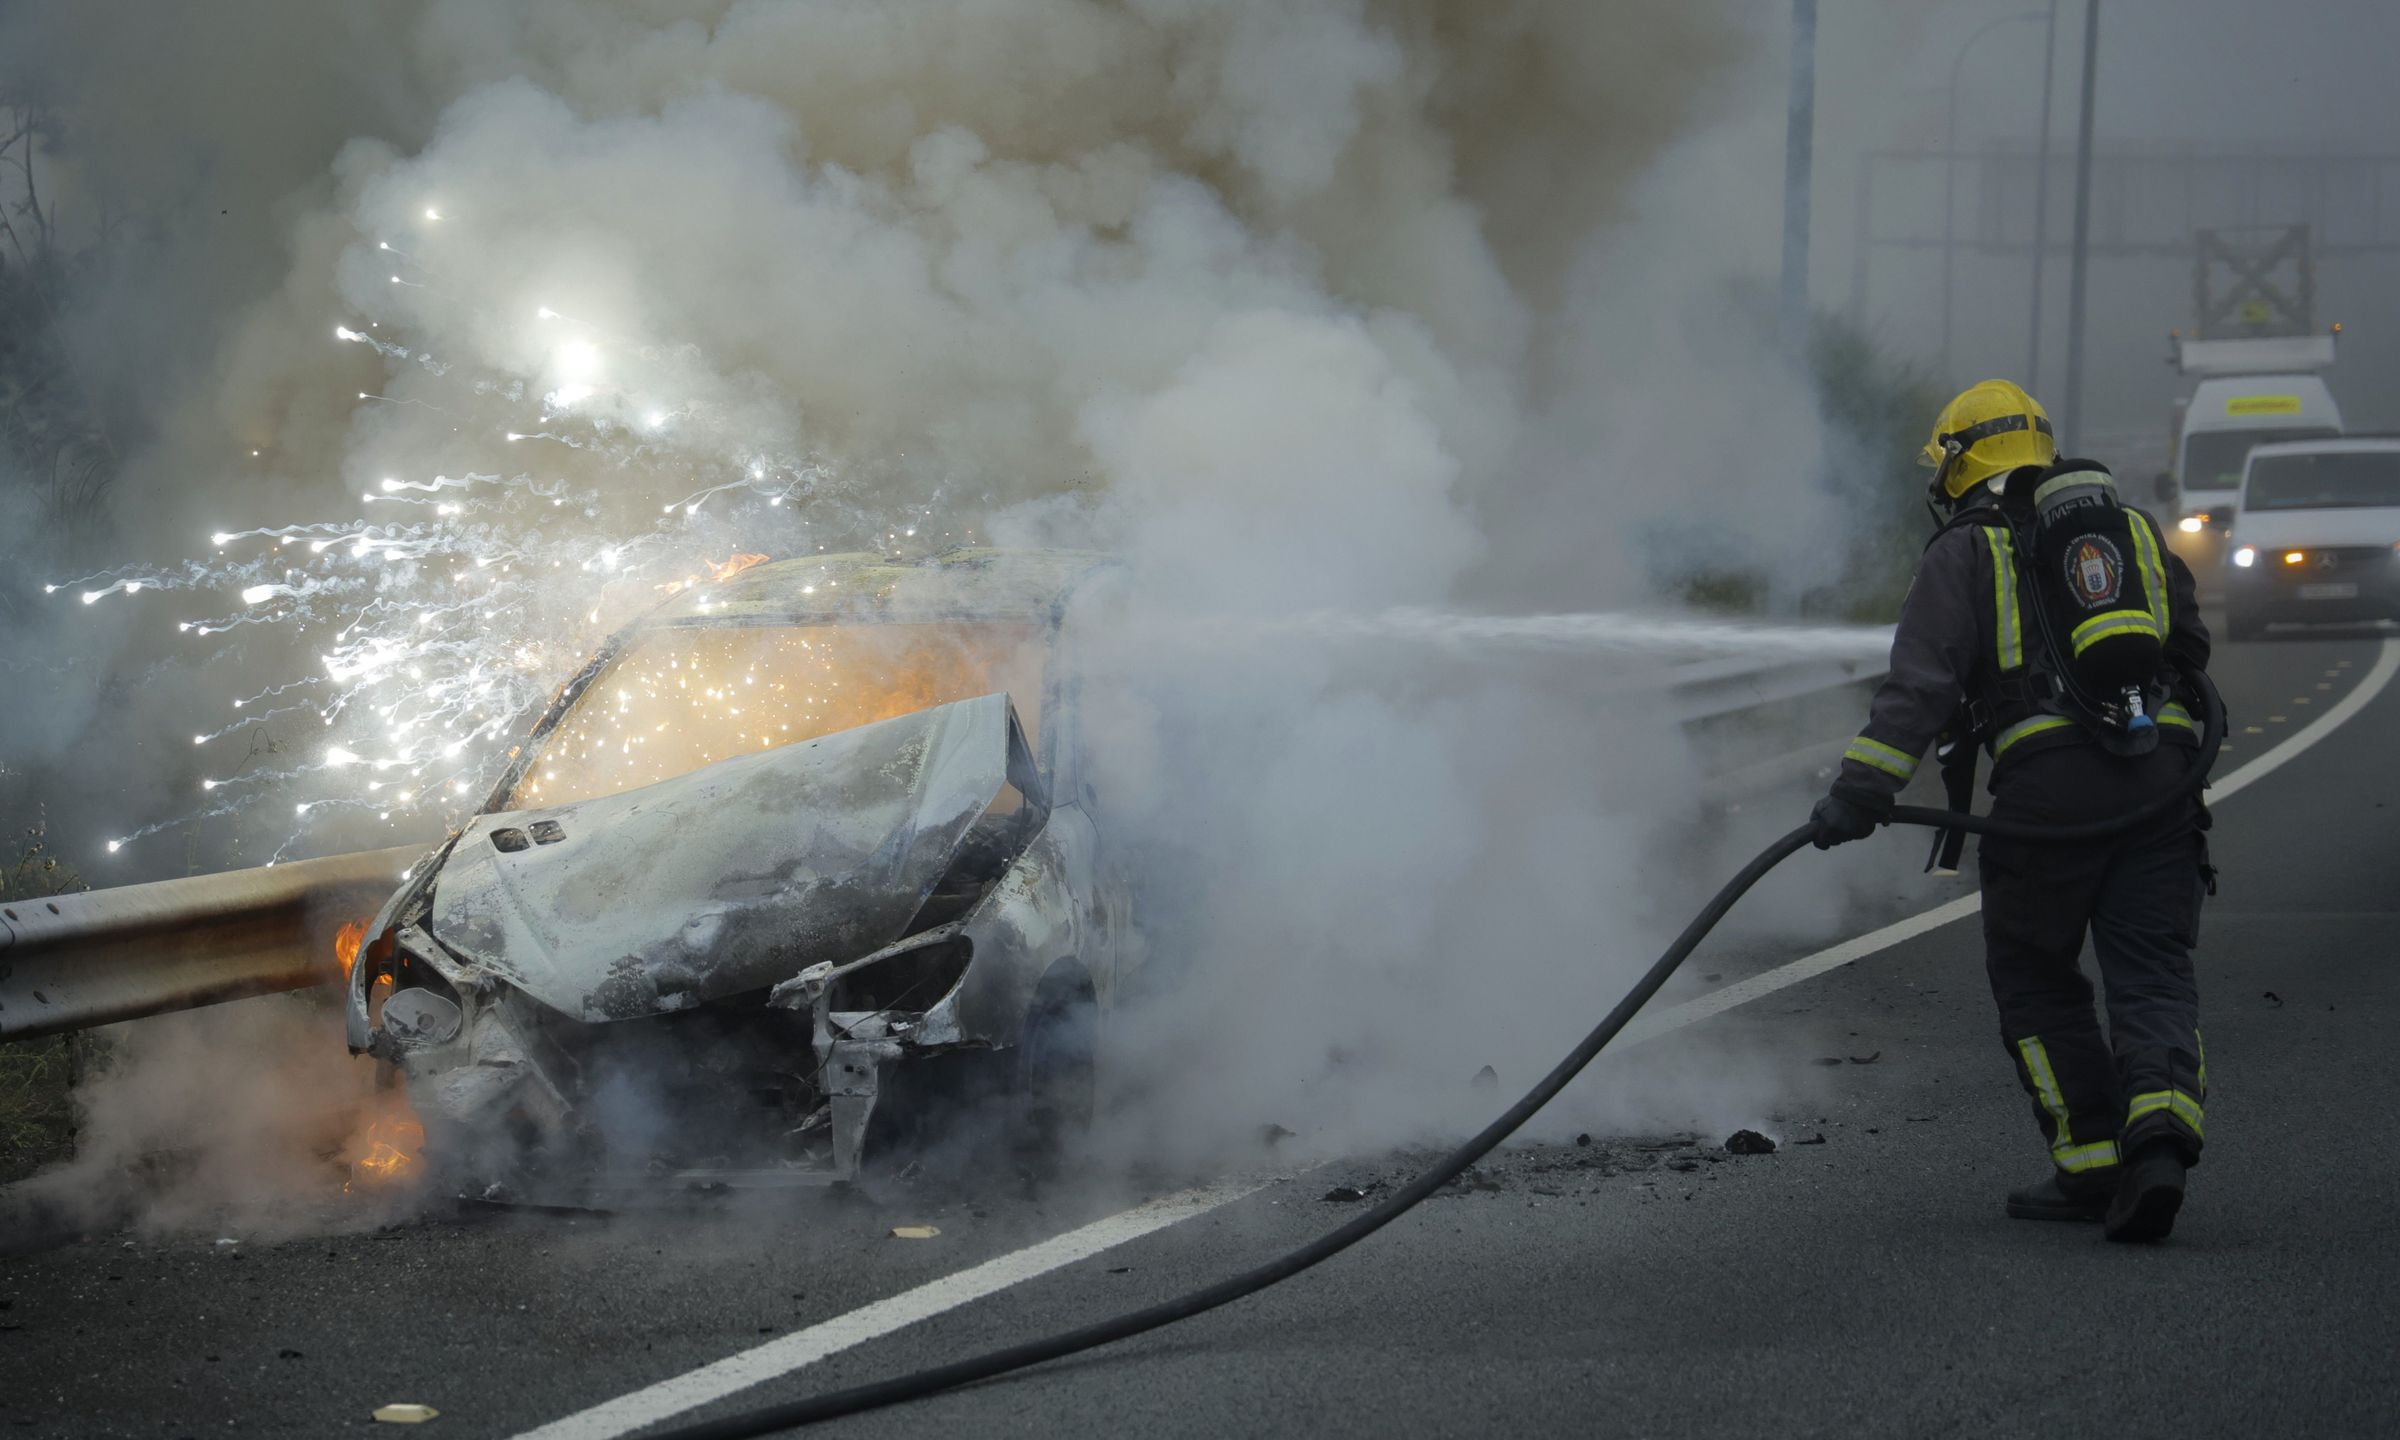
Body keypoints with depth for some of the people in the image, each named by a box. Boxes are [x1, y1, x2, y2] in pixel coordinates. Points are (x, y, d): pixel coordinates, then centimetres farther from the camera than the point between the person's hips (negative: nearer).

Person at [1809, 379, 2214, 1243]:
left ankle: (2093, 1166, 8)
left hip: (2048, 783, -4)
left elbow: (1918, 684, -7)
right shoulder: (2137, 533, 21)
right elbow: (2191, 653, 28)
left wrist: (1861, 790, -13)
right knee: (2152, 977, 3)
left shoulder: (1965, 553, 6)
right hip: (2161, 779, 4)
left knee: (2036, 984, 12)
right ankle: (2160, 1128, -22)